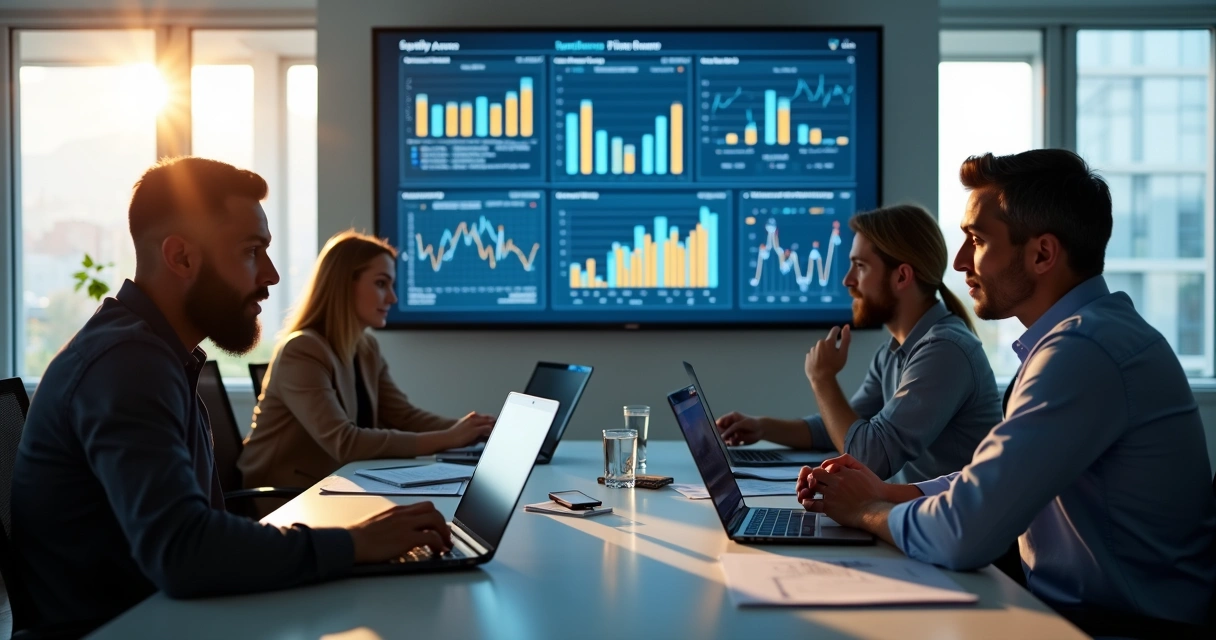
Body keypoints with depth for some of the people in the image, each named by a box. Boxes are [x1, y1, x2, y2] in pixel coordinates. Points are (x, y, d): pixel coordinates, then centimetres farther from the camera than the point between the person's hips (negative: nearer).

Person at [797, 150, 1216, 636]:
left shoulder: (1083, 351, -25)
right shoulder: (1086, 331, 9)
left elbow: (963, 534, -27)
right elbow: (996, 480, 15)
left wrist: (868, 512, -8)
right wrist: (888, 492, 2)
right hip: (1082, 599, 8)